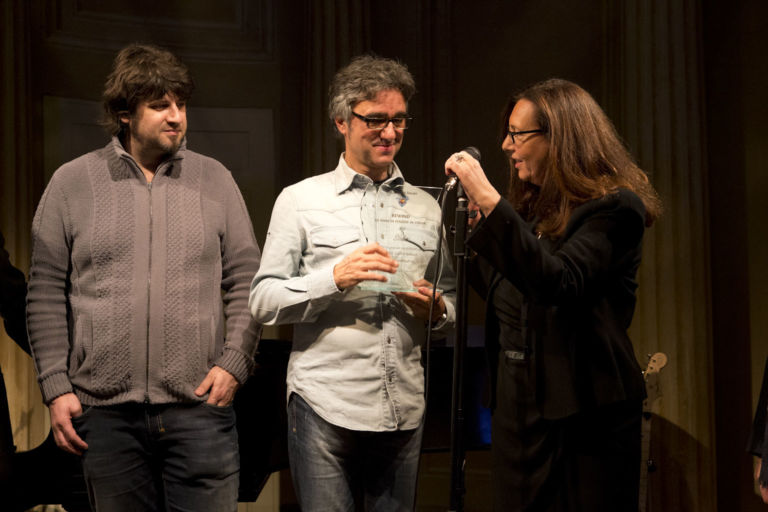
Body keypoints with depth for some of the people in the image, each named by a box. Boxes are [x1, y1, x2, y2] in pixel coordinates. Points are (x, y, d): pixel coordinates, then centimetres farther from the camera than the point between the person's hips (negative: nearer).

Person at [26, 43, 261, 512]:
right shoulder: (72, 183, 6)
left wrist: (234, 363, -5)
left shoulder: (215, 181, 8)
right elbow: (47, 294, 5)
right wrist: (56, 386, -1)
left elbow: (246, 282, 7)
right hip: (104, 410, 0)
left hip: (199, 406, 0)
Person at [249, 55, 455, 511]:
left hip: (404, 409, 4)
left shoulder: (426, 208, 16)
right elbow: (263, 302, -1)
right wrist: (334, 277, -15)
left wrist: (436, 309, -2)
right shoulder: (301, 200, 5)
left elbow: (451, 297, 22)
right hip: (325, 406, -3)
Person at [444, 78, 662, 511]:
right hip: (519, 407, 7)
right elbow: (502, 297, 20)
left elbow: (559, 283, -28)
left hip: (584, 414, -7)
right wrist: (476, 225, 8)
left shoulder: (613, 207, -11)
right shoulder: (533, 209, 12)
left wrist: (490, 202, -29)